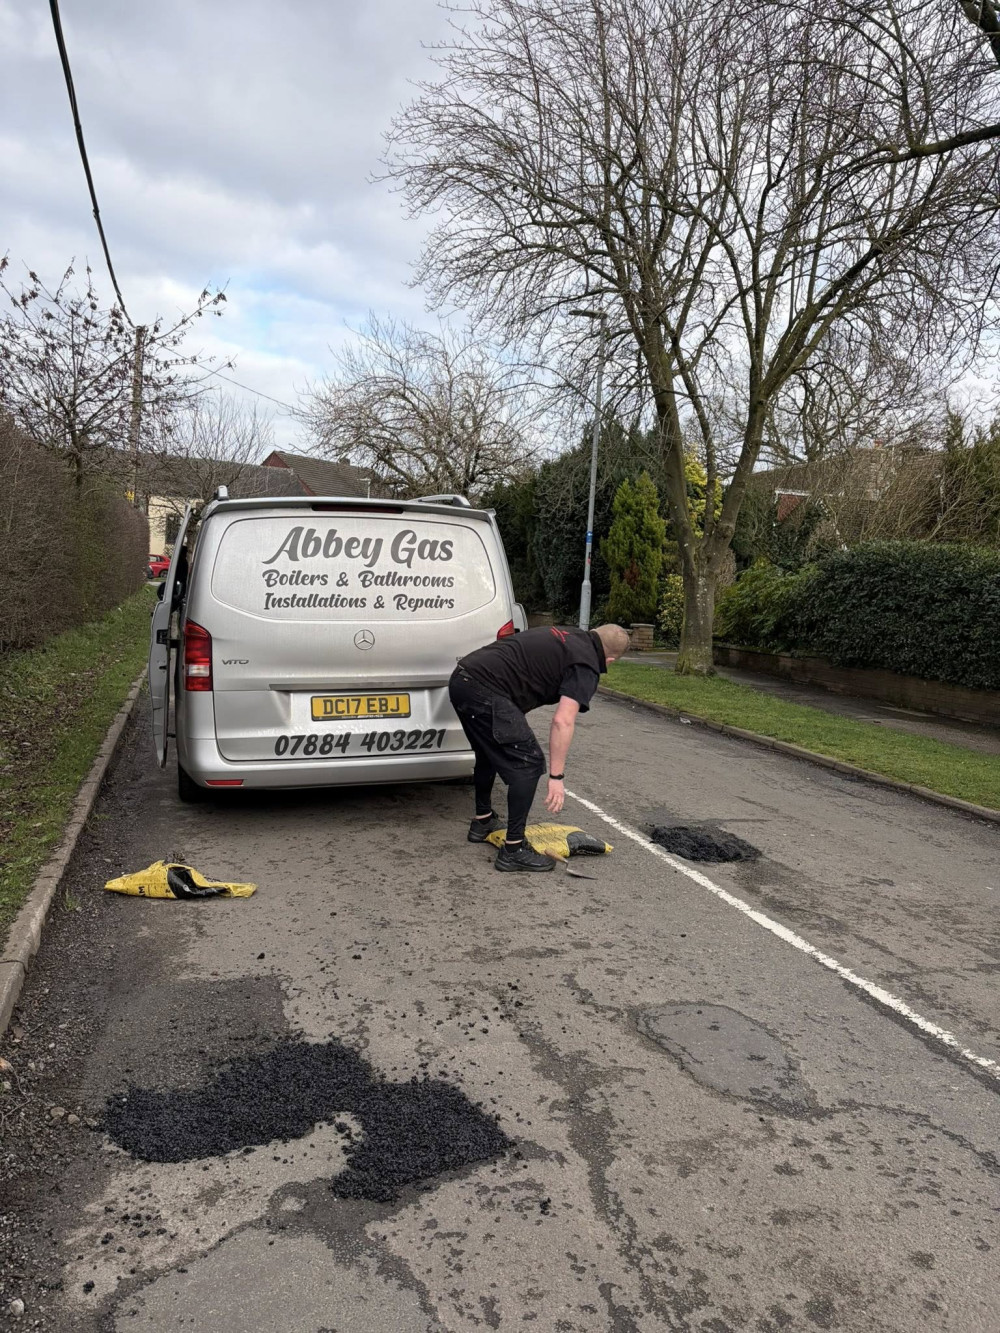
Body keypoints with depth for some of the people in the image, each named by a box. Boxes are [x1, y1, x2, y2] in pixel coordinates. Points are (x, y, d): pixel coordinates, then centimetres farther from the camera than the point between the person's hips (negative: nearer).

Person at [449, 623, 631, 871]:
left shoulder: (564, 637, 23)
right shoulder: (585, 665, -2)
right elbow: (563, 721, -13)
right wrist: (556, 777, -10)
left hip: (461, 678, 10)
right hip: (485, 689, -10)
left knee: (489, 753, 28)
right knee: (528, 763, -2)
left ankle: (483, 821, 41)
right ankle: (514, 850, 3)